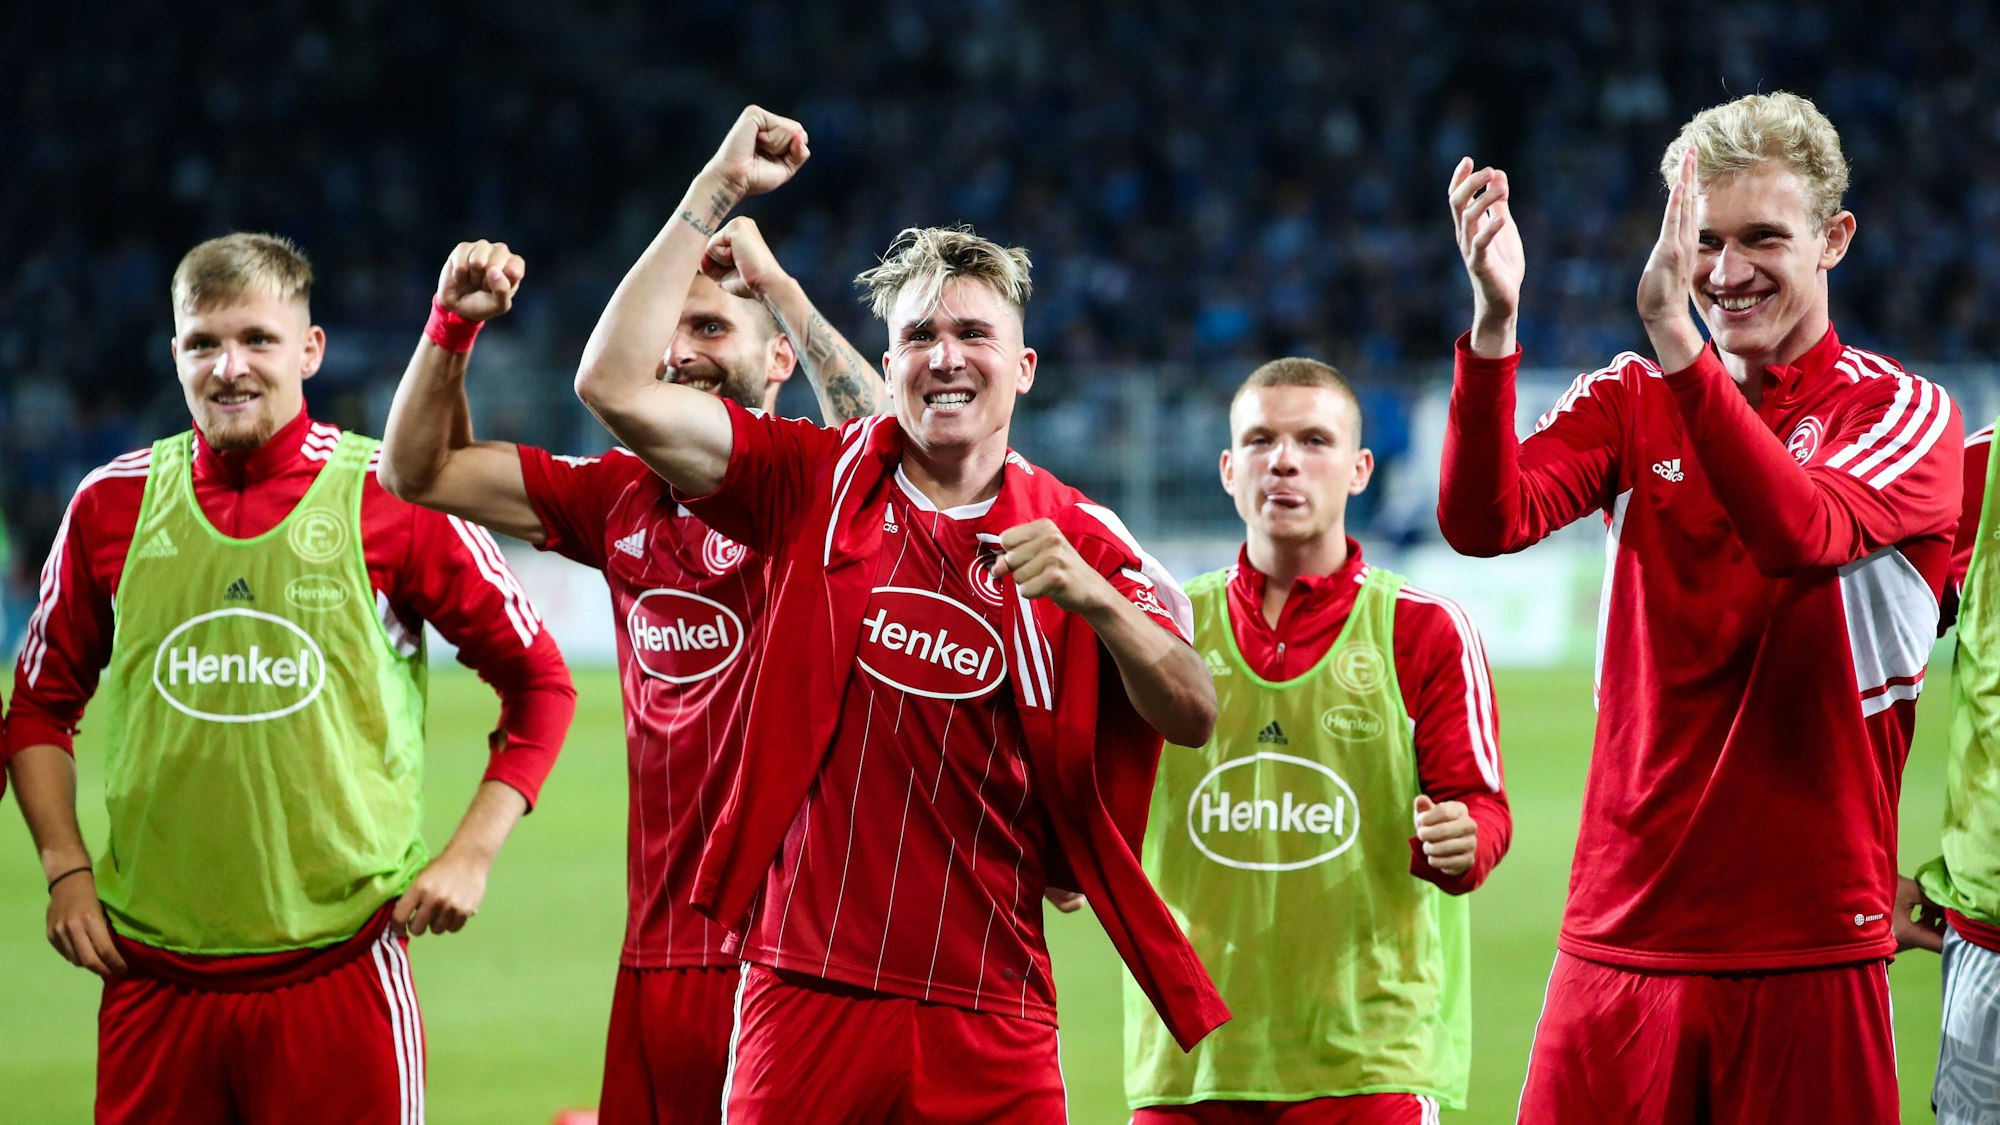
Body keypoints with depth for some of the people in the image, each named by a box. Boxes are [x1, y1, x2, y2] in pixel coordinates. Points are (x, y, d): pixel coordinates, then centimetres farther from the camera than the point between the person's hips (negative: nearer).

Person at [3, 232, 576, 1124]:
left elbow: (538, 682, 5)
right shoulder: (113, 504, 6)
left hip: (338, 968, -2)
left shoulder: (390, 499, -2)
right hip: (152, 974, 2)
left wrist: (470, 856, -3)